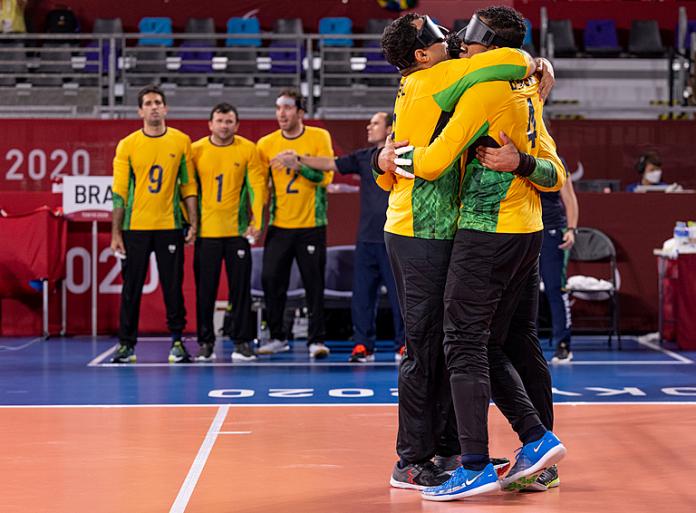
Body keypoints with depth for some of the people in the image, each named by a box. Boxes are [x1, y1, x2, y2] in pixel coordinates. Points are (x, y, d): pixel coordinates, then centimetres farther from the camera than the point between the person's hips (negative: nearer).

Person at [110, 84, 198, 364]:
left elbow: (189, 185, 7)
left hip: (170, 226, 0)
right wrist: (116, 232, -3)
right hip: (135, 227, 0)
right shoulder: (127, 145, 1)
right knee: (131, 288, 4)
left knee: (173, 288, 2)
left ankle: (177, 341, 11)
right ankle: (127, 344, 11)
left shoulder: (181, 142, 4)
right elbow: (119, 191, 1)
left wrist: (193, 224, 1)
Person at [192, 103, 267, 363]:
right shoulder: (196, 150, 1)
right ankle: (206, 342, 13)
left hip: (238, 230, 0)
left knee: (241, 288, 2)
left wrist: (256, 220, -9)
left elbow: (257, 186, -1)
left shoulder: (248, 150, 0)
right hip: (205, 231, 0)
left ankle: (241, 341, 9)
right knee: (205, 290, 4)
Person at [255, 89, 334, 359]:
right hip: (279, 226, 2)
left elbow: (325, 176, -9)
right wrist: (258, 220, 0)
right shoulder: (266, 144, 4)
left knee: (314, 284, -2)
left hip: (311, 225, -2)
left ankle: (316, 339, 5)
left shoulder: (319, 137, -1)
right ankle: (277, 337, 14)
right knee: (271, 279, 0)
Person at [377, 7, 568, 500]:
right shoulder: (528, 94, 15)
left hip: (486, 234, -9)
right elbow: (555, 175, 15)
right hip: (528, 234, 9)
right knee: (517, 343, 14)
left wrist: (395, 159, 3)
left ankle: (477, 466, -9)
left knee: (465, 345, -7)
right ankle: (539, 440, 12)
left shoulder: (485, 90, -12)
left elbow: (432, 163, -15)